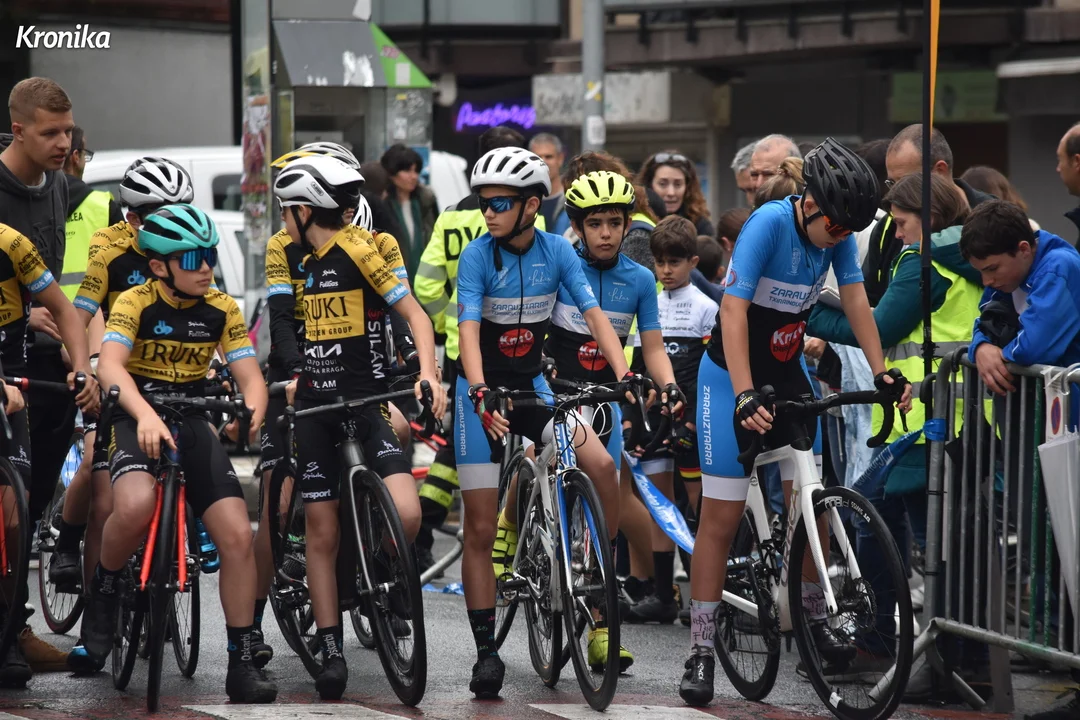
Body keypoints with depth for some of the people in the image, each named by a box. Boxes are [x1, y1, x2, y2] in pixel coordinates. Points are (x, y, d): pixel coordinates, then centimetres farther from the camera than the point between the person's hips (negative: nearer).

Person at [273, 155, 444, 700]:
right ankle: (331, 651, 8)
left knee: (406, 515, -23)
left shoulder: (360, 250, -9)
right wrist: (299, 381, 17)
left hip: (367, 404, -6)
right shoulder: (308, 261, 12)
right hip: (317, 409, 6)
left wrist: (428, 374, -25)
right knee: (322, 535, 2)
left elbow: (414, 313, -13)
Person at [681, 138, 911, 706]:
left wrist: (882, 374, -16)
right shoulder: (769, 223, -25)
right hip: (732, 376, -5)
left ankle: (810, 618, 20)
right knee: (722, 516, -6)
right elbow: (733, 309, -31)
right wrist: (745, 397, -39)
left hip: (788, 373, 5)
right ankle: (701, 650, -2)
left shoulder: (837, 232, -7)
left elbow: (855, 301, -4)